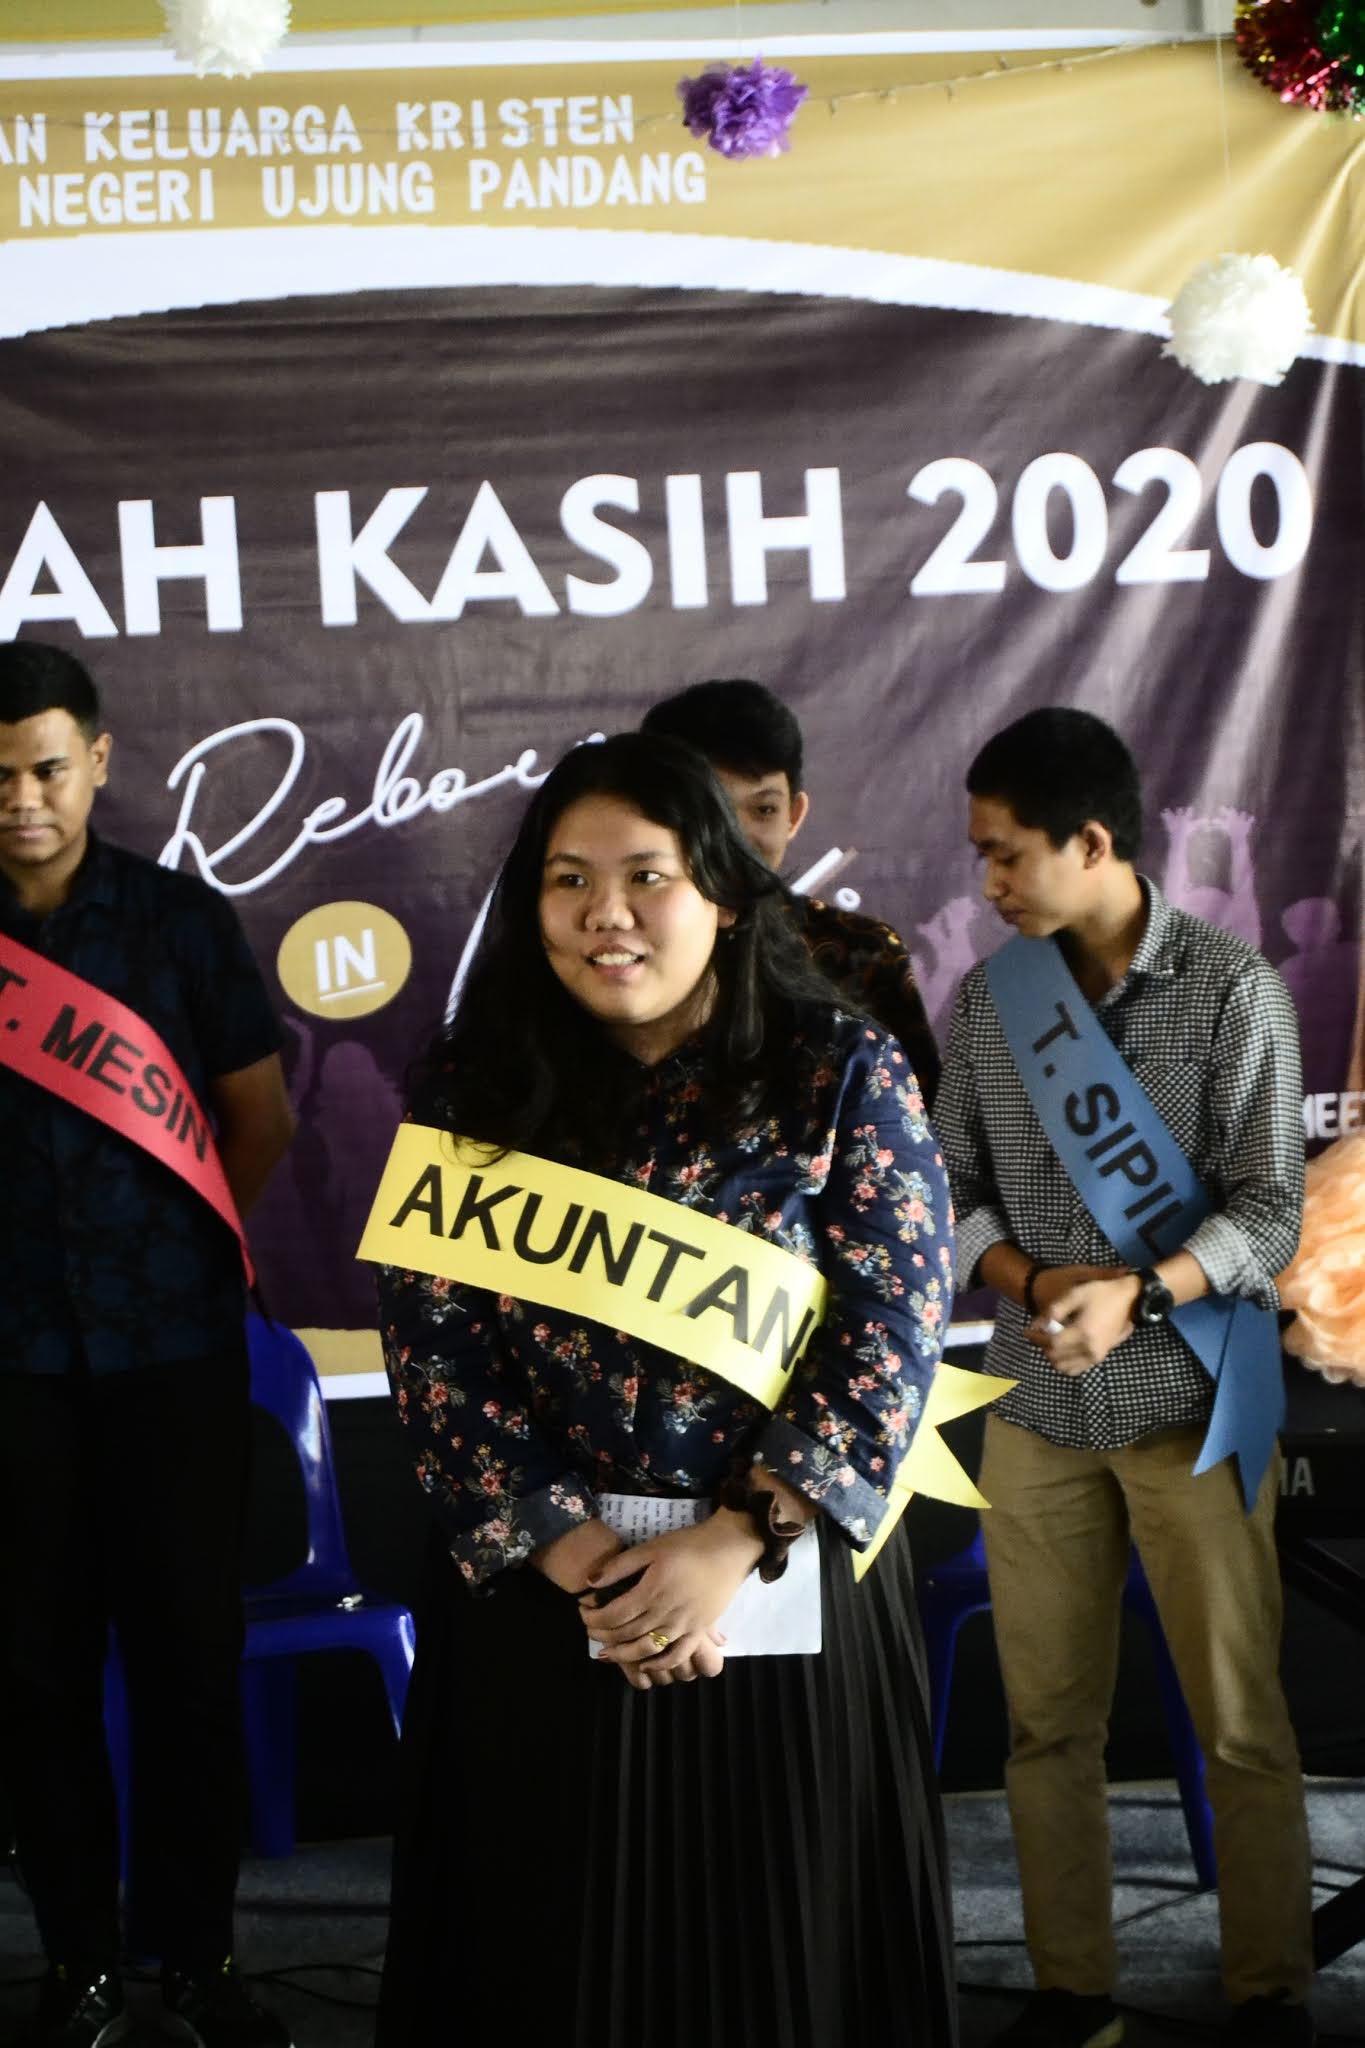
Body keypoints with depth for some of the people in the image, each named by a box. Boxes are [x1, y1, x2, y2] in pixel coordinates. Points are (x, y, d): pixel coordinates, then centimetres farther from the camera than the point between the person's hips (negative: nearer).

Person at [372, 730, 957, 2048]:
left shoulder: (842, 1075, -5)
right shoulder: (474, 1086, 0)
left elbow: (892, 1333, -10)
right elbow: (431, 1342, -5)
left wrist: (732, 1546, -16)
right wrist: (567, 1549, -14)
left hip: (782, 1585, -1)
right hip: (532, 1593, 1)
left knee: (779, 1939, 10)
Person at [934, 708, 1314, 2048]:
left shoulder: (1231, 988, -8)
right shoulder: (986, 997, 3)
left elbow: (1268, 1211, -10)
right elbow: (952, 1191, 4)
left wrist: (1138, 1293, -25)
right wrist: (1033, 1280, -15)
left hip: (1192, 1406, -3)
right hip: (1038, 1410, 3)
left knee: (1240, 1724, 3)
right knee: (1048, 1722, 8)